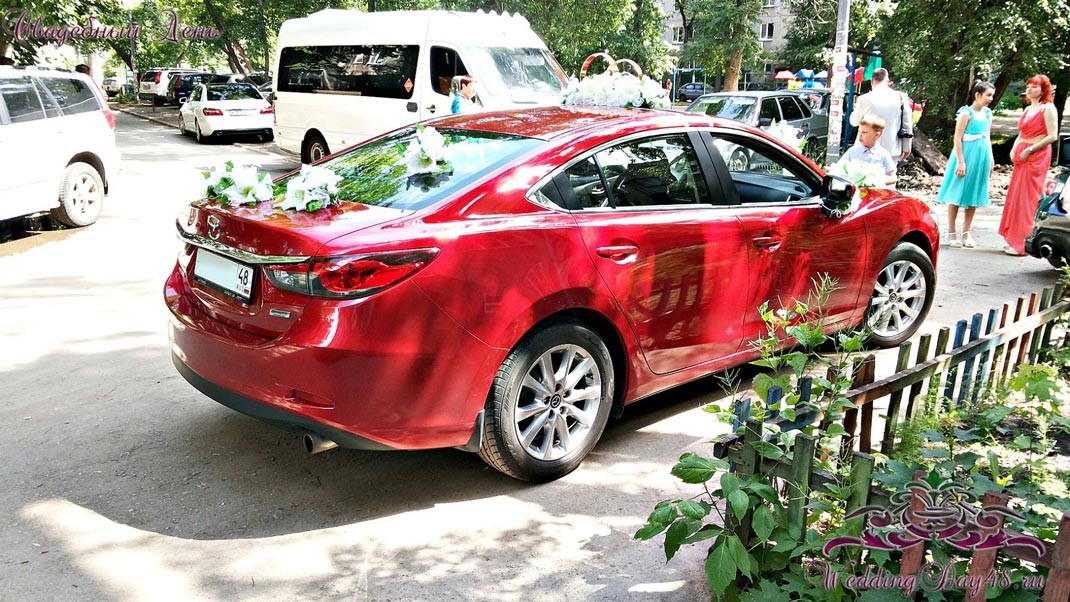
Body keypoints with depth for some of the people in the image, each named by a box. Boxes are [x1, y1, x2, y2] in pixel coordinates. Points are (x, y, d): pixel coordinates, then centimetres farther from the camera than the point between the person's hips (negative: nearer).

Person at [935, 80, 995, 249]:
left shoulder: (988, 113, 10)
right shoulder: (967, 113, -9)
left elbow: (988, 137, 18)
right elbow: (957, 138, -12)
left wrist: (990, 159, 15)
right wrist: (961, 161, -16)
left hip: (982, 157, 7)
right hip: (967, 155, -7)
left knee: (974, 195, 9)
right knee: (957, 194, 0)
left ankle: (967, 233, 15)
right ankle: (952, 233, 6)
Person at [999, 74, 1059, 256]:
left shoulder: (1047, 108, -7)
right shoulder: (1027, 109, 17)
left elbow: (1052, 136, -14)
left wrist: (1030, 149, -17)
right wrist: (1014, 150, 6)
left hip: (1037, 157, -8)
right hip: (1022, 157, 8)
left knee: (1027, 198, -9)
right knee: (1016, 196, 8)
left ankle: (1022, 244, -7)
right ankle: (1014, 240, 14)